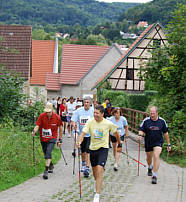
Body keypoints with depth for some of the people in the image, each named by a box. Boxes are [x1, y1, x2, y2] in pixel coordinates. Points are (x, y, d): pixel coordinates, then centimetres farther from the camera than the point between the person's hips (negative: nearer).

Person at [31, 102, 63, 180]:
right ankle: (51, 165, 44)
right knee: (46, 154, 15)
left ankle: (46, 171, -26)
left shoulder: (57, 117, -10)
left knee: (48, 152, -23)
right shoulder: (42, 116, -11)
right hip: (43, 138, 3)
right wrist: (34, 131, -36)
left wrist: (60, 140, 6)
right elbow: (37, 126, -13)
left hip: (52, 138, -3)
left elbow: (60, 128, 3)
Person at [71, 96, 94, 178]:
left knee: (88, 151, -14)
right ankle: (83, 163, 43)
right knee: (82, 151, 17)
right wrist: (74, 125, -22)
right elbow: (73, 120, -1)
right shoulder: (78, 111, -2)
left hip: (90, 134, -3)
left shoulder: (93, 111, -7)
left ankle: (87, 168, -13)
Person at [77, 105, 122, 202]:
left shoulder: (108, 124, -11)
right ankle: (98, 185, 48)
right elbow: (83, 132, -17)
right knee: (94, 170, 17)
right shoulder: (90, 122, -8)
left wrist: (120, 145, 15)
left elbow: (116, 133, 6)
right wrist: (80, 141, -36)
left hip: (103, 148, -3)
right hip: (93, 148, 3)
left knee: (100, 170, -18)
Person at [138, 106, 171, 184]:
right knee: (149, 158, 18)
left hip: (158, 142, -2)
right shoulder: (146, 121, -7)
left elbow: (165, 133, 5)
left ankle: (154, 176, -17)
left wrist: (168, 144, 8)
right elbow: (141, 130, -1)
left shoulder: (162, 121, -4)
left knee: (156, 157, -21)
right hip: (148, 143, 2)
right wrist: (140, 135, -25)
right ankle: (150, 168, 53)